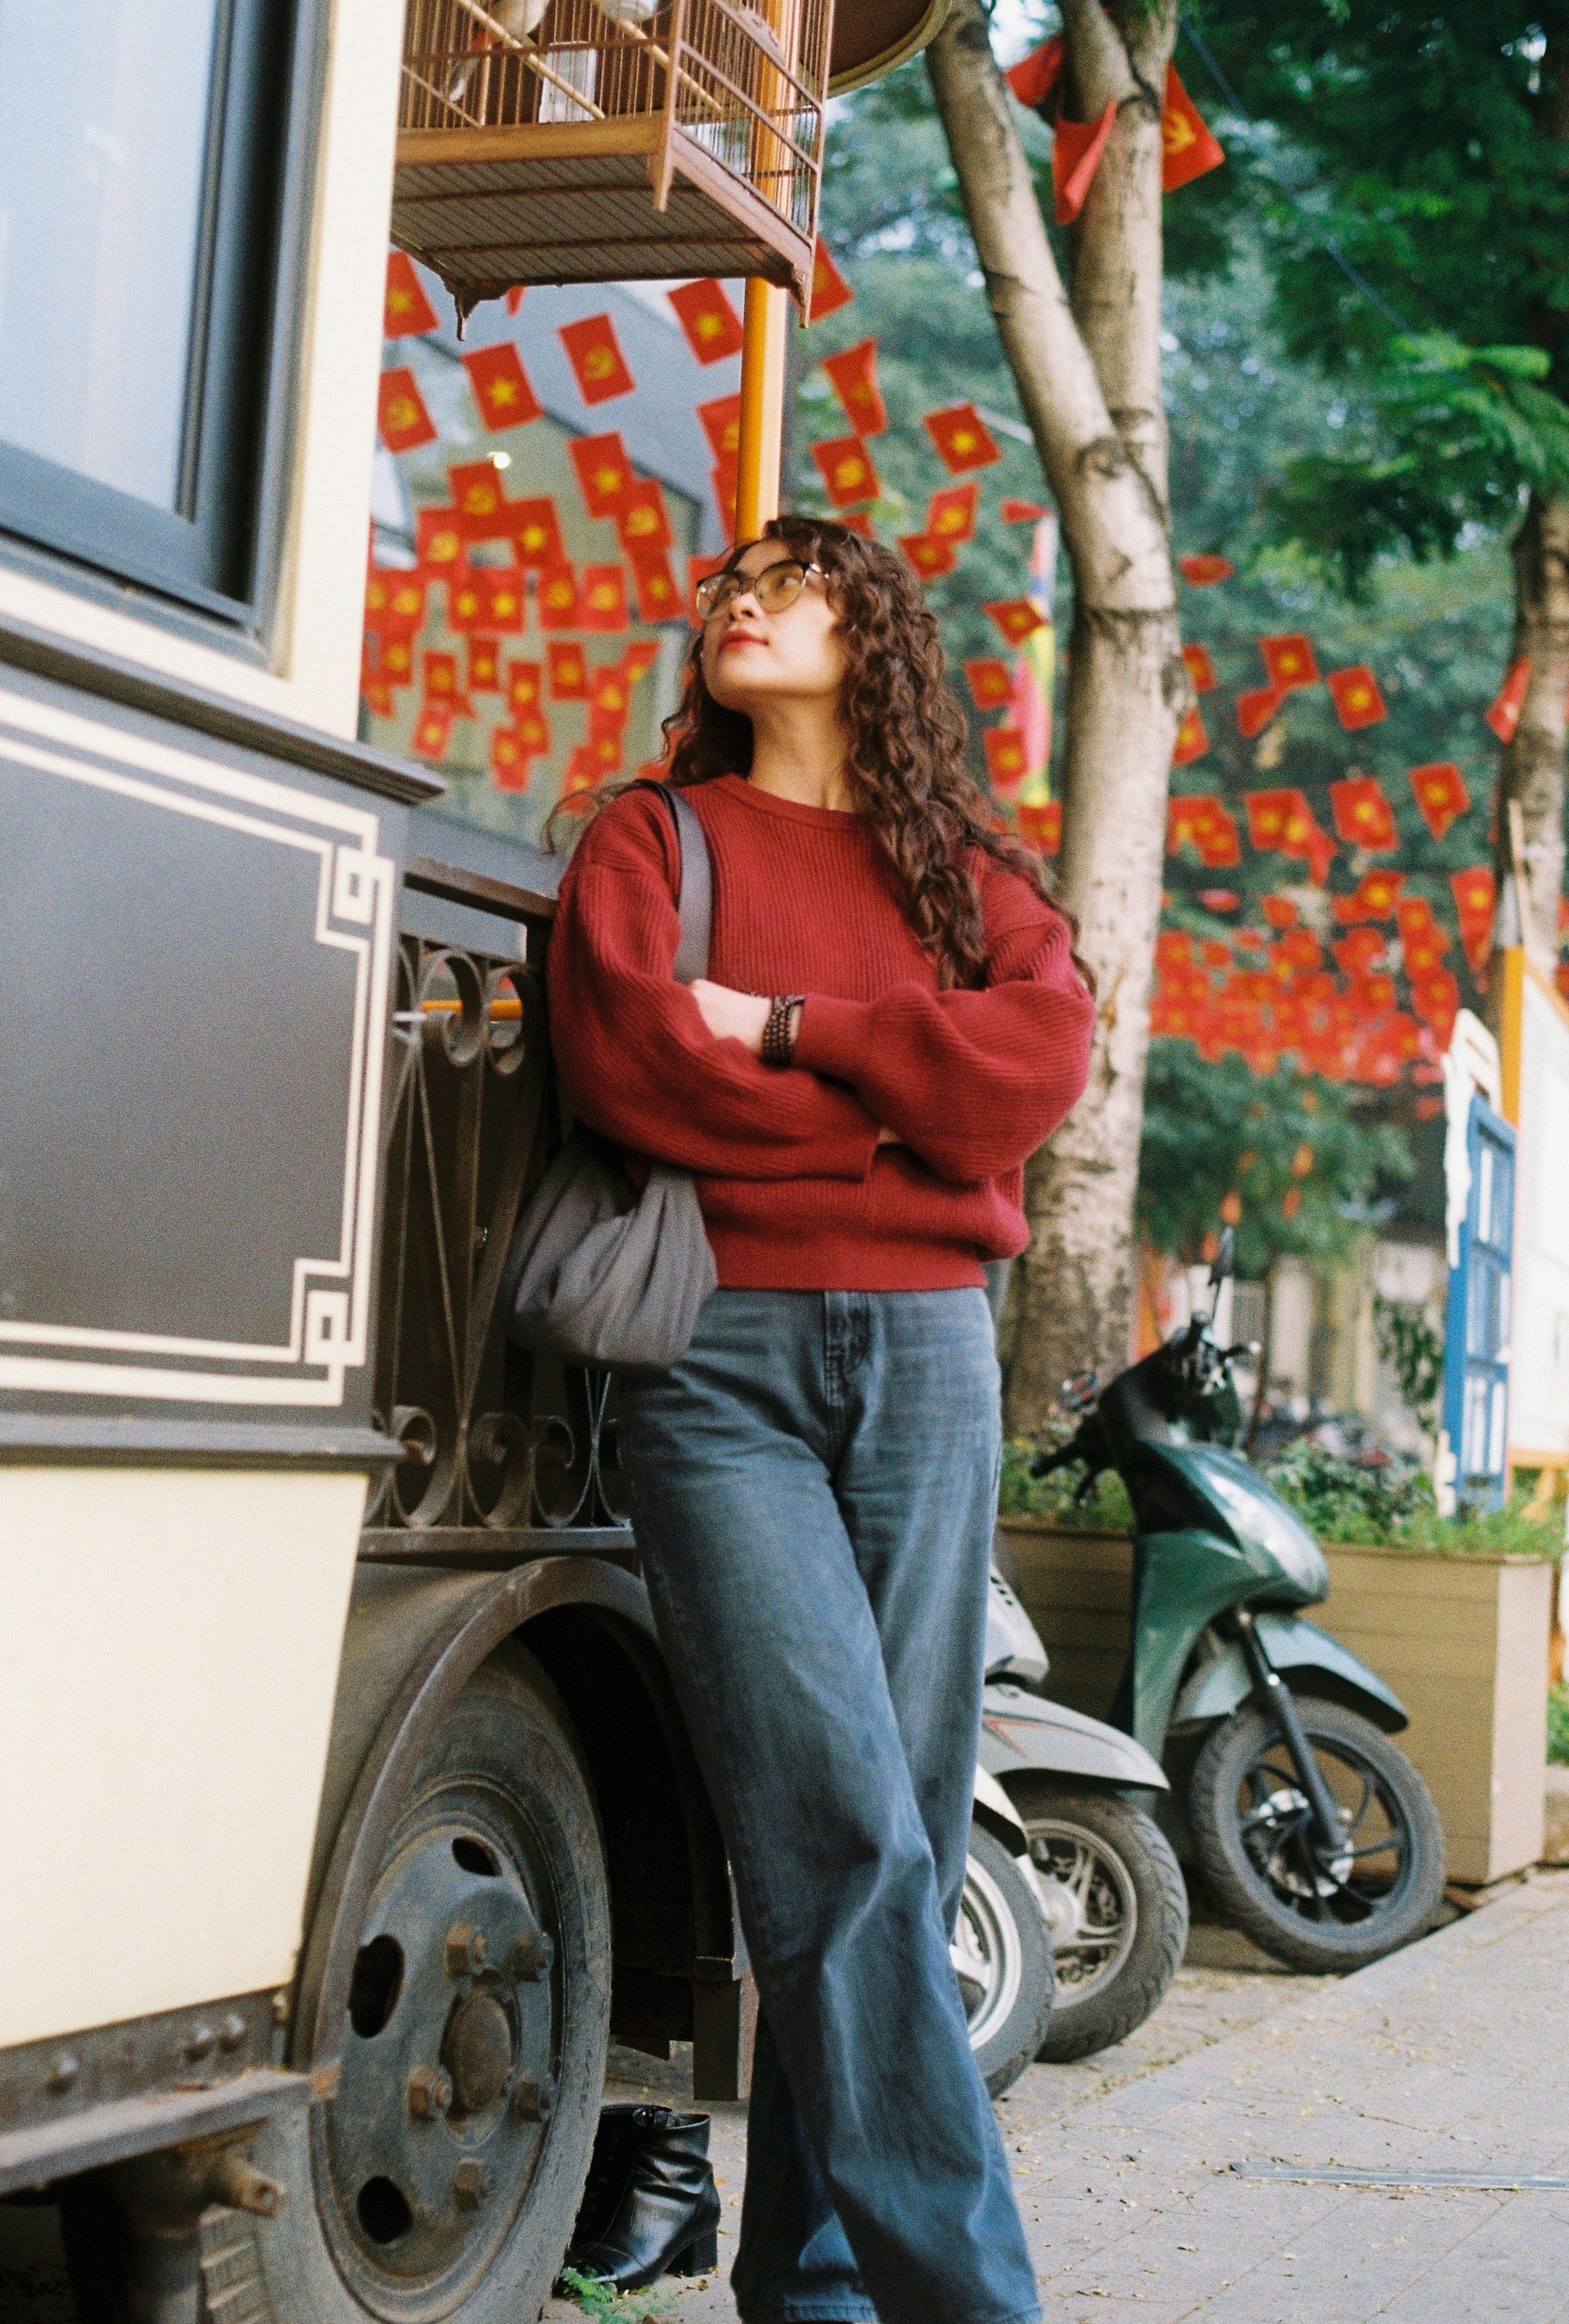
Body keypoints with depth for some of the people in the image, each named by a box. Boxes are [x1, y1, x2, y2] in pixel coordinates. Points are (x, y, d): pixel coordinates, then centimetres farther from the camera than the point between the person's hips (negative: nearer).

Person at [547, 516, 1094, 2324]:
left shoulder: (967, 870, 19)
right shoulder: (651, 837, 15)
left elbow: (1044, 1059, -1)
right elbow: (624, 1057, -4)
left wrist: (786, 1032, -7)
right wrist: (896, 1106, -1)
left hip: (929, 1356, 3)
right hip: (726, 1355, -3)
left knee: (902, 1838, 0)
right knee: (839, 1832, -15)